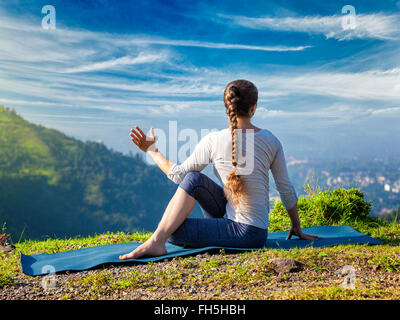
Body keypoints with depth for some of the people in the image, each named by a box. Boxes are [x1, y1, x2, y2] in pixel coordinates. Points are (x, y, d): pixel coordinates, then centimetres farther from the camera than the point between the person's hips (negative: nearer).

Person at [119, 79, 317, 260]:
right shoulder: (271, 141, -3)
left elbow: (178, 175, -4)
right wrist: (297, 228, 19)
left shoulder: (213, 141, -16)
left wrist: (153, 151, 10)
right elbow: (286, 189, 5)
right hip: (257, 230, 6)